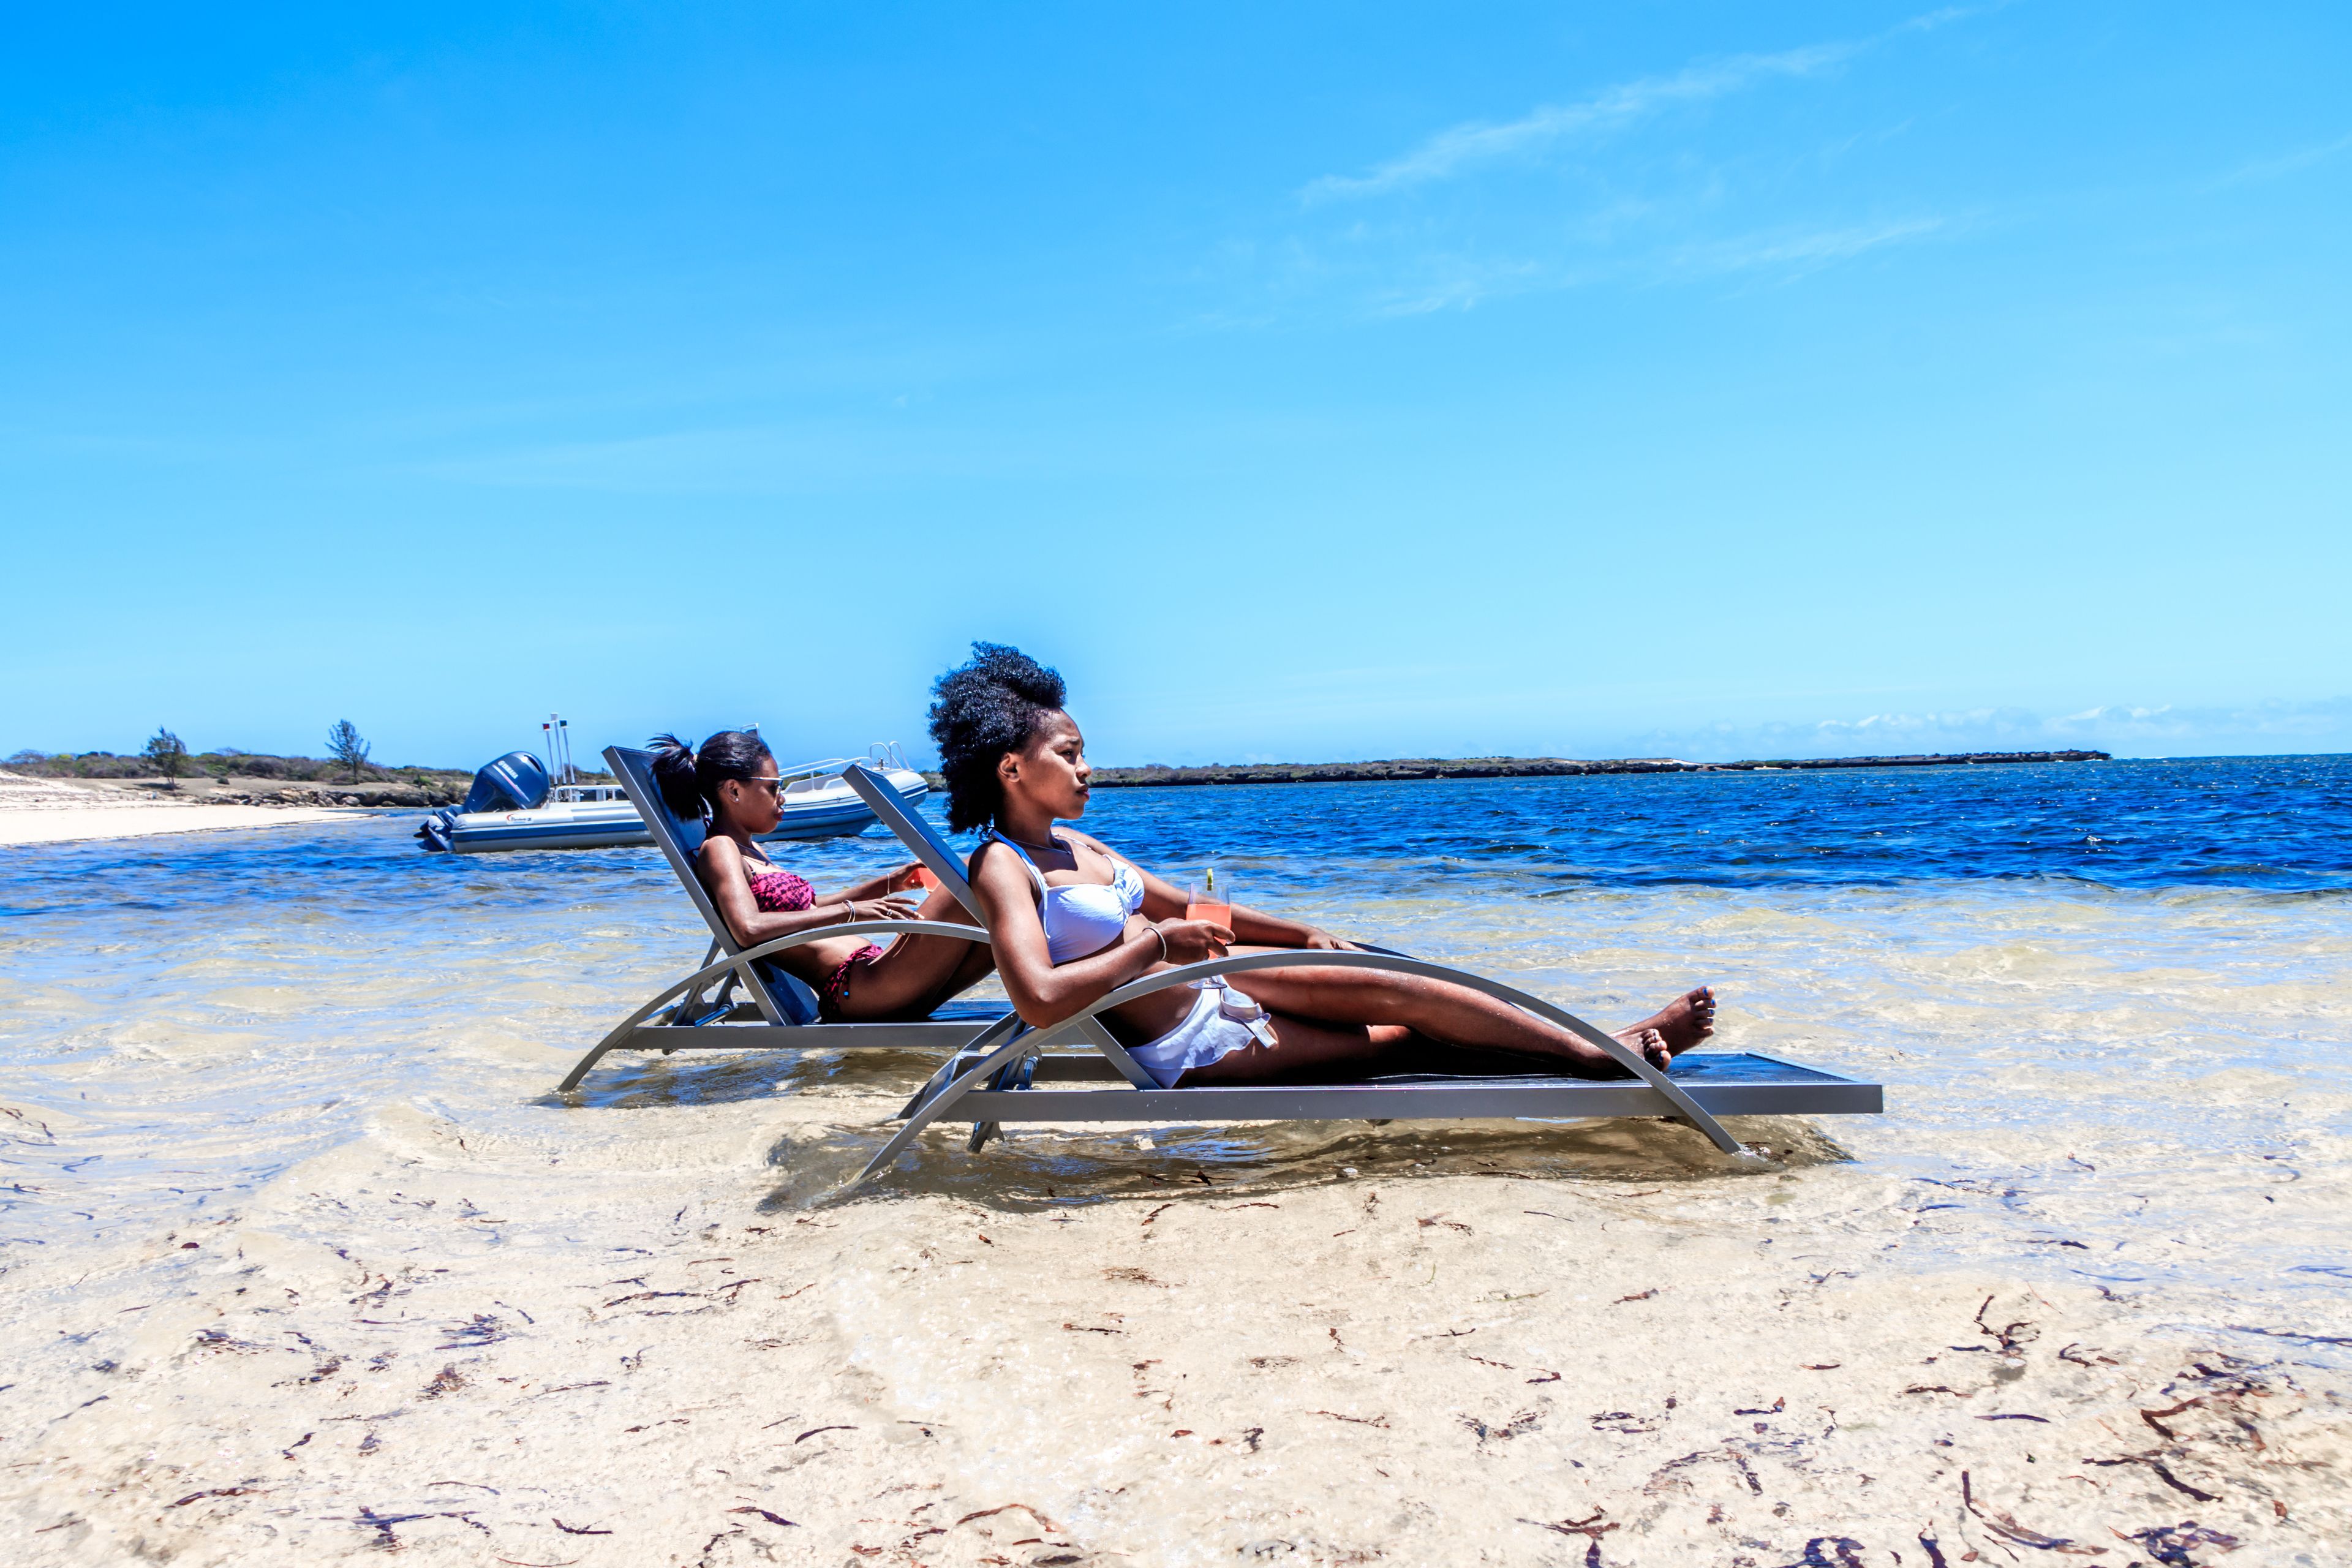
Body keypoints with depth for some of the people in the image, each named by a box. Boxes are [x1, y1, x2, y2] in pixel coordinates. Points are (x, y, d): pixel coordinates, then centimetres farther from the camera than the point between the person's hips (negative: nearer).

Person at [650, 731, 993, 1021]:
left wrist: (886, 885, 24)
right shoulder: (719, 849, -7)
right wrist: (849, 911, -25)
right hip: (856, 990, -10)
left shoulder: (749, 849, 23)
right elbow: (749, 928, -25)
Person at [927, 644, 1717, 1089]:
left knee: (1395, 992, -3)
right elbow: (1040, 999, -33)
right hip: (1189, 1048, -8)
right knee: (1401, 1037, -10)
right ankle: (1602, 1057, 2)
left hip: (1209, 982, 8)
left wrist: (1304, 934, 13)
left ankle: (1609, 1047, 3)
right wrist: (1156, 943, -23)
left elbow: (1185, 909, 20)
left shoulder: (1075, 846, 11)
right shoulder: (1003, 869, -17)